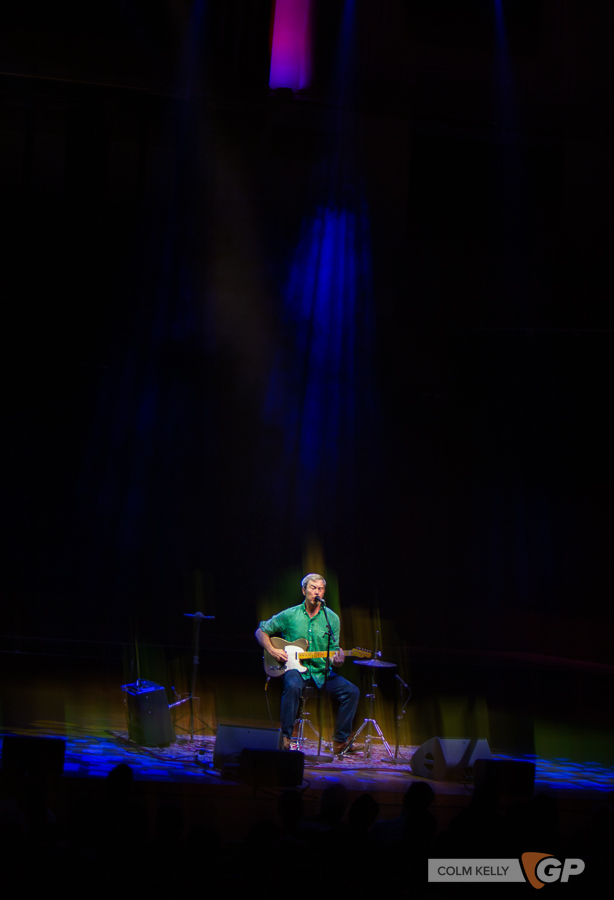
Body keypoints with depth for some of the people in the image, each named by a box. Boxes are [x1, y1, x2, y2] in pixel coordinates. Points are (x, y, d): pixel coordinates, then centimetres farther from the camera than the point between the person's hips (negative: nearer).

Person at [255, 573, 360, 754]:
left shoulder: (332, 618, 5)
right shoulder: (289, 615, 0)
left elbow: (333, 651, 5)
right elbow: (261, 631, 9)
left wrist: (337, 660, -19)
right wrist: (272, 651, -7)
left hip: (322, 671, 3)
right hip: (296, 668, -3)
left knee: (351, 691, -15)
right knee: (293, 686, -37)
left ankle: (341, 741, -3)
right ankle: (285, 738, -27)